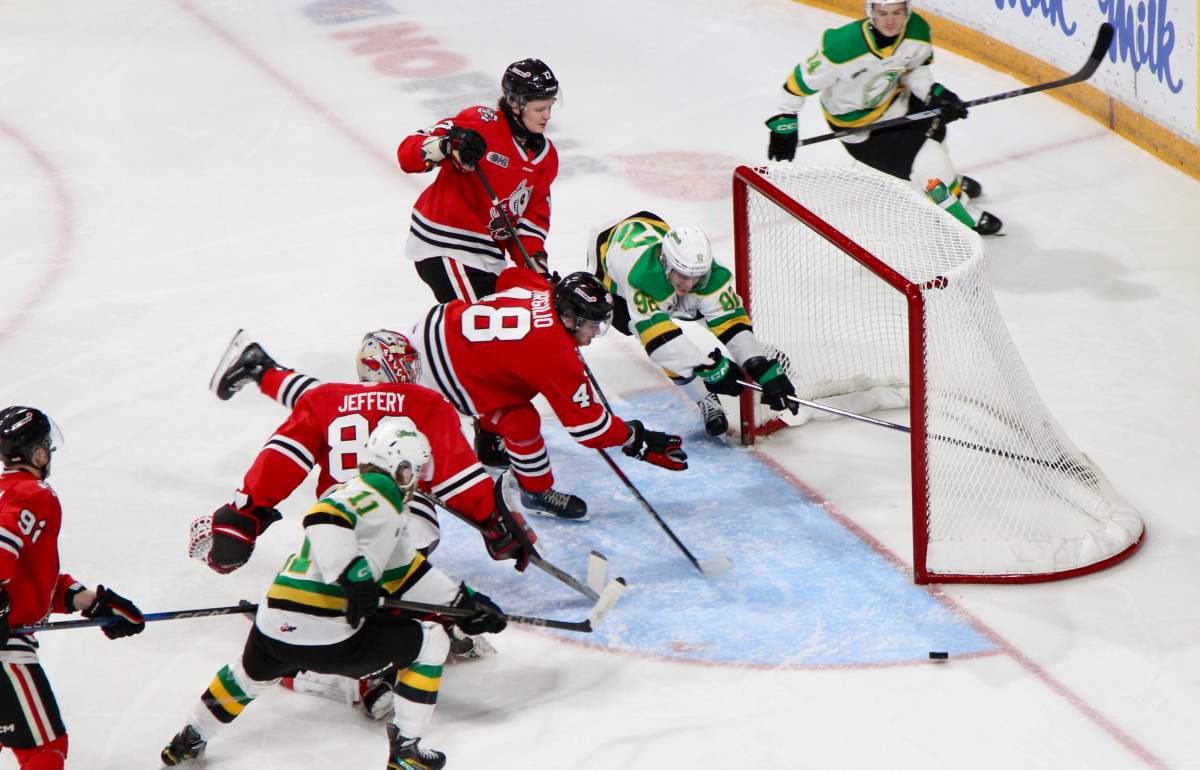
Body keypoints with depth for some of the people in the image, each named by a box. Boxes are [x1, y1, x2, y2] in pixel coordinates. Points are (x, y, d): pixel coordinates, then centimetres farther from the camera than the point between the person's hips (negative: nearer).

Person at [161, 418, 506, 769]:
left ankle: (189, 740, 53)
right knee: (430, 641, 6)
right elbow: (324, 518, -27)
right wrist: (355, 576, -31)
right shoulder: (380, 489, -7)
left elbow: (405, 571, 28)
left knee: (252, 674, 39)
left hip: (273, 629, 9)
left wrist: (462, 600, 28)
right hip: (328, 641, -9)